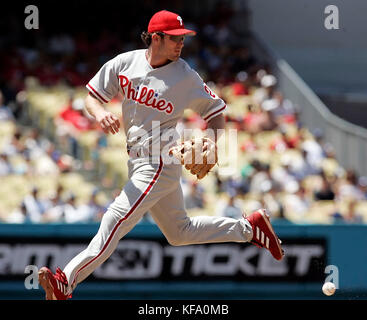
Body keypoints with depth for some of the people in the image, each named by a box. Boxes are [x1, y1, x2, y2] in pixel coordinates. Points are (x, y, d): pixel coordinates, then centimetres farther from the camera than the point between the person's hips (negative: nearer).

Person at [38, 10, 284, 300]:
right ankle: (248, 228, 30)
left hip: (161, 164, -7)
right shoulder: (125, 63, 2)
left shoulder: (186, 77, -9)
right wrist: (100, 113, -18)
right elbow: (92, 96, 5)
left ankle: (66, 281, -22)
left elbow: (216, 112, 1)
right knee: (179, 232, 16)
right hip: (140, 164, 7)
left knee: (116, 219, -17)